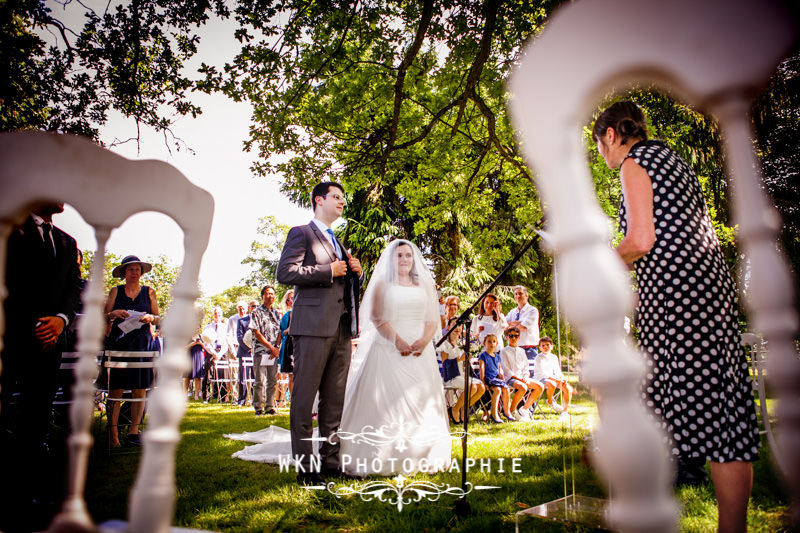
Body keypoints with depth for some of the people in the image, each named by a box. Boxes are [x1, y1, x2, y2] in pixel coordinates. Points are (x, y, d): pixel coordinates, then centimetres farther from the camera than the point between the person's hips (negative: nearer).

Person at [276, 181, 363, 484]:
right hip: (314, 326, -8)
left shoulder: (337, 243, 27)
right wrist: (329, 271, -12)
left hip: (341, 328, 8)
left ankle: (331, 461, 17)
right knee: (304, 398, -3)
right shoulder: (301, 233, 3)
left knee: (335, 399, 9)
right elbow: (285, 273, -12)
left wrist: (357, 272, 9)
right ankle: (305, 468, 2)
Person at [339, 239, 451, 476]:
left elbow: (433, 319, 10)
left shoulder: (425, 285, 15)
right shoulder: (383, 284, 6)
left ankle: (420, 456, 13)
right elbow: (376, 317, -3)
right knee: (387, 402, -6)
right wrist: (397, 340, -16)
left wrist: (424, 340, -9)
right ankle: (381, 458, -1)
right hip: (388, 352, -3)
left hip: (420, 353, 3)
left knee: (421, 402, 3)